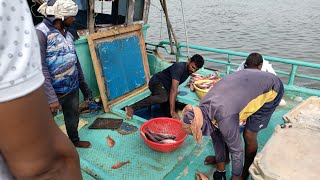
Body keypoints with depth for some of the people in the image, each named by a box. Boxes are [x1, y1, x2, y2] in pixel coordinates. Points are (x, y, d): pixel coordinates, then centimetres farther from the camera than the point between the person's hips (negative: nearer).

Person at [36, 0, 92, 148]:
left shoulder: (67, 34, 4)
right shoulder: (41, 33, -18)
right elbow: (40, 69, -23)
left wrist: (84, 85, 14)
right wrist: (51, 97, -26)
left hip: (72, 87, 7)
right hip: (54, 90, -7)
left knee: (73, 115, 22)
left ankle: (74, 140, 46)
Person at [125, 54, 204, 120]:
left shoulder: (189, 69, -2)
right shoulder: (179, 68, -28)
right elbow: (174, 90, -39)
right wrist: (172, 111, -44)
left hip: (166, 87, 10)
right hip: (157, 81, -10)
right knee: (163, 97, -40)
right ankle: (132, 108, -39)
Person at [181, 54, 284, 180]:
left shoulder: (224, 117, -37)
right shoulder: (203, 108, -14)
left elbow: (236, 149, -23)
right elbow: (216, 138, -2)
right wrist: (220, 169, 7)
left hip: (272, 88, -6)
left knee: (249, 135, -5)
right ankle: (223, 158, 27)